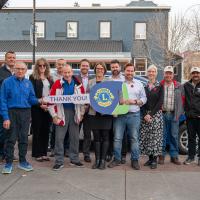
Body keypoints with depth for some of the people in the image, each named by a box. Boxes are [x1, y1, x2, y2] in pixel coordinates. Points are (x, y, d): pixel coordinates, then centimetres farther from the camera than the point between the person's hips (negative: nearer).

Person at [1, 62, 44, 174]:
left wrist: (38, 101, -13)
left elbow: (31, 98, 10)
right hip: (12, 112, -4)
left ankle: (23, 161, 22)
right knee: (11, 138, -2)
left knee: (24, 138, 10)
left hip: (25, 112, 4)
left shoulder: (28, 83, 8)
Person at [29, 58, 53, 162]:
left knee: (46, 130, 6)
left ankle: (44, 153, 13)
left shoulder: (49, 78, 15)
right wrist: (40, 104, -15)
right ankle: (37, 154, 5)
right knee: (37, 130, -1)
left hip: (48, 107, 5)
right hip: (37, 107, -5)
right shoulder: (33, 77, -1)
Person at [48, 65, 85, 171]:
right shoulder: (57, 84, -5)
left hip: (74, 112, 3)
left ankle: (74, 159, 23)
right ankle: (59, 161, 7)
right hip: (62, 112, -3)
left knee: (75, 137, 10)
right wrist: (54, 115, -8)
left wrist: (81, 113, 7)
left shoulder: (78, 84, 3)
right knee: (59, 137, -2)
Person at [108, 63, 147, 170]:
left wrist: (135, 101, -8)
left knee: (134, 138, 4)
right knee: (117, 138, 2)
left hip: (134, 115, 1)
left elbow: (144, 98, 10)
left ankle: (135, 160, 13)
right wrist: (119, 101, -17)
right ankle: (117, 159, 14)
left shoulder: (139, 84, 12)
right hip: (119, 114, -1)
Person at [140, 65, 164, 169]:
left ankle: (154, 160, 1)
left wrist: (151, 114, -12)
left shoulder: (160, 86, 2)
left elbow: (160, 102, -5)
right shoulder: (144, 86, 11)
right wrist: (145, 114, -8)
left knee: (155, 136, -5)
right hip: (145, 115, 3)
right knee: (145, 137, 2)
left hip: (156, 114, -3)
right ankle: (150, 158, 13)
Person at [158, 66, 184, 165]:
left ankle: (174, 156, 15)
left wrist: (179, 112, 3)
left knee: (174, 136, 6)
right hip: (162, 114, -1)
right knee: (162, 136, 4)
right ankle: (161, 155, 14)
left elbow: (182, 100, 10)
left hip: (174, 115, 1)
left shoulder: (179, 86, 7)